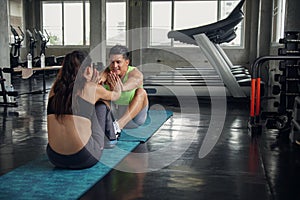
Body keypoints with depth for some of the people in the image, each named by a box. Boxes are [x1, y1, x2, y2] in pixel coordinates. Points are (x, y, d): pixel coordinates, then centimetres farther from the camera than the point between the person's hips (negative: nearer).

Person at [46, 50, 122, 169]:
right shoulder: (92, 89, -2)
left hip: (55, 158, 5)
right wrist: (118, 89, 47)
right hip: (84, 159, -4)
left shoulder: (55, 89, 7)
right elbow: (114, 95, 23)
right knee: (101, 104, 19)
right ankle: (111, 140, 41)